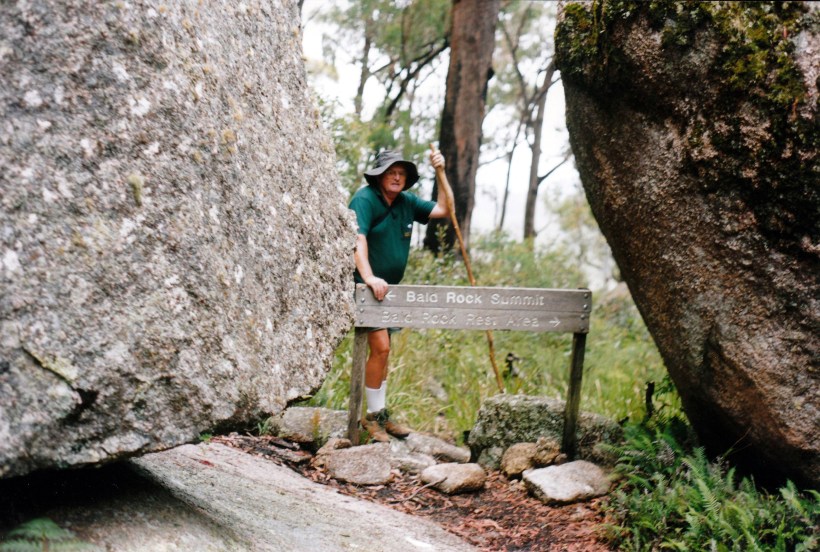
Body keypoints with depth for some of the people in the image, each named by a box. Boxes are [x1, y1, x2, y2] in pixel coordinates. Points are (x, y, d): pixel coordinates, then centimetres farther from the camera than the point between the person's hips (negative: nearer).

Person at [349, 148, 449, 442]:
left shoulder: (407, 202, 10)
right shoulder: (365, 199, -13)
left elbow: (443, 210, 13)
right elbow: (357, 239, -26)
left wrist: (441, 173, 4)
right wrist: (368, 276, -39)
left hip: (389, 287, 8)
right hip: (365, 286, -8)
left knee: (383, 351, 13)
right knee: (379, 347, -14)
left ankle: (381, 414, 22)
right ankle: (373, 415, -2)